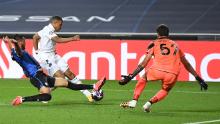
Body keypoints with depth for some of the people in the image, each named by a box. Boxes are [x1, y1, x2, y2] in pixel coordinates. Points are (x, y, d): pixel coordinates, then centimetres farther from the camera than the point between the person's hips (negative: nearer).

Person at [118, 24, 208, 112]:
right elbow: (187, 65, 27)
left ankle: (134, 101, 20)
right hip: (173, 75, 2)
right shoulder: (175, 45, 27)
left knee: (144, 77, 30)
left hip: (157, 71, -2)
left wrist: (130, 77, 9)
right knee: (165, 90, 31)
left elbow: (144, 64, 8)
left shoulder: (154, 44, 17)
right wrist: (198, 78, 32)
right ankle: (149, 103, 8)